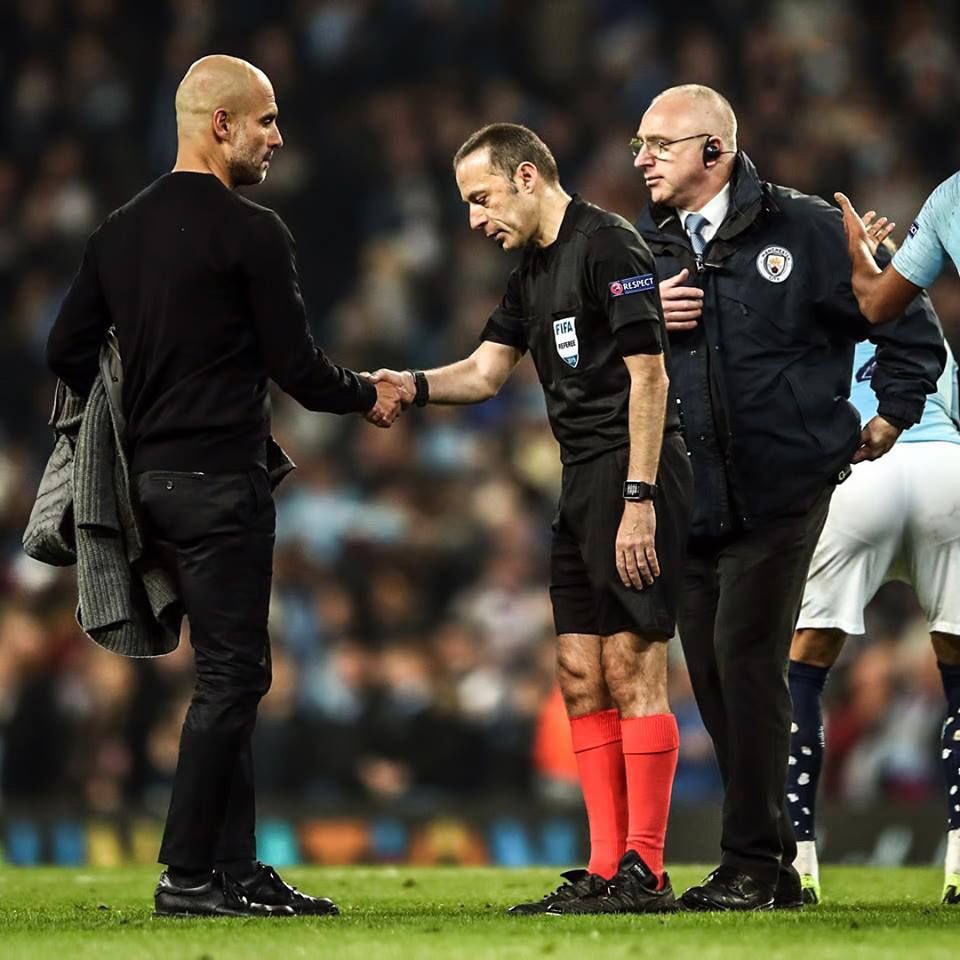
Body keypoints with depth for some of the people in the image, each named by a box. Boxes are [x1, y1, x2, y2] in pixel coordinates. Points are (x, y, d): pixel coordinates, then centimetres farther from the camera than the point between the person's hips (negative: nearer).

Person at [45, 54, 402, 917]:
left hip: (151, 477, 8)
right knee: (232, 675, -4)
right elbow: (295, 365, -11)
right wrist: (368, 397, 8)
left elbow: (67, 352, 12)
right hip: (220, 478, -8)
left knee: (230, 673, 14)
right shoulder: (250, 233, -12)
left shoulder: (119, 231, 10)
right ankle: (187, 874, -5)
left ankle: (237, 868, 14)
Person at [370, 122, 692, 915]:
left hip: (633, 471, -10)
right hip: (582, 479, 10)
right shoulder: (534, 271, 18)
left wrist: (639, 498, -20)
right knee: (582, 676, 6)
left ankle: (646, 873, -9)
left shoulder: (608, 246, -11)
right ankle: (606, 871, 8)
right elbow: (486, 371, 19)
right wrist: (414, 386, -1)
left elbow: (648, 376, -15)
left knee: (632, 668, -10)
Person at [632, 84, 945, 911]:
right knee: (711, 674, 6)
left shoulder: (803, 230, -3)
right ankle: (774, 862, 14)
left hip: (780, 493, -6)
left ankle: (754, 864, -8)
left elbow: (911, 329, 5)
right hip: (689, 499, 6)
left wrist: (888, 419, 3)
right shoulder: (643, 248, 11)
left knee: (747, 662, -13)